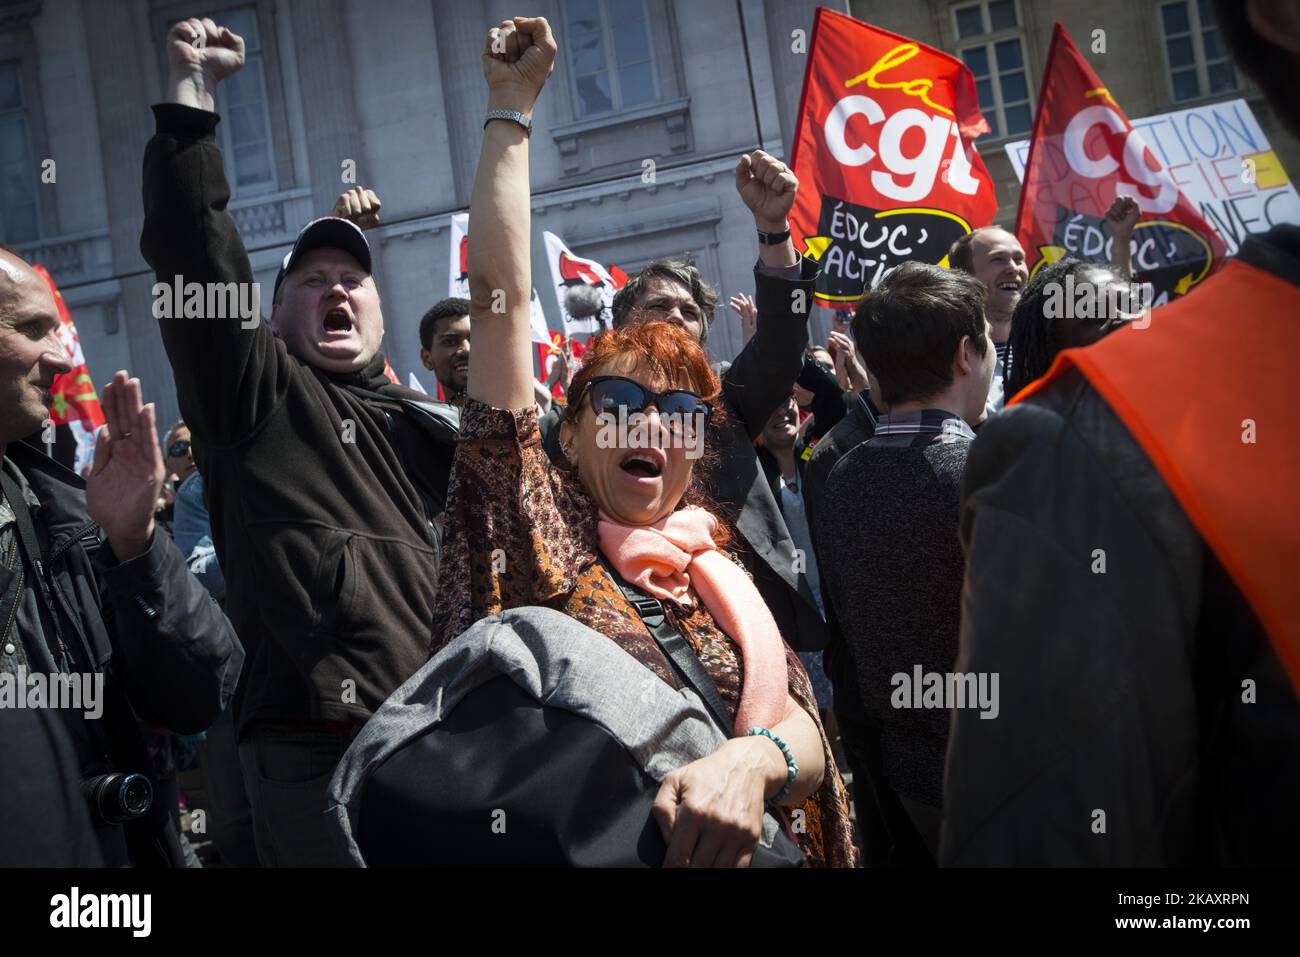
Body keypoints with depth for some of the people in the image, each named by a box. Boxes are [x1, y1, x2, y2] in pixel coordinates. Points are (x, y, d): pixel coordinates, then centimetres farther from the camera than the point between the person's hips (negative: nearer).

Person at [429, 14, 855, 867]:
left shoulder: (723, 588, 12)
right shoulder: (536, 530, 3)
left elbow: (802, 731, -1)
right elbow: (499, 294, -1)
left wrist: (752, 761, -22)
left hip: (722, 848, 2)